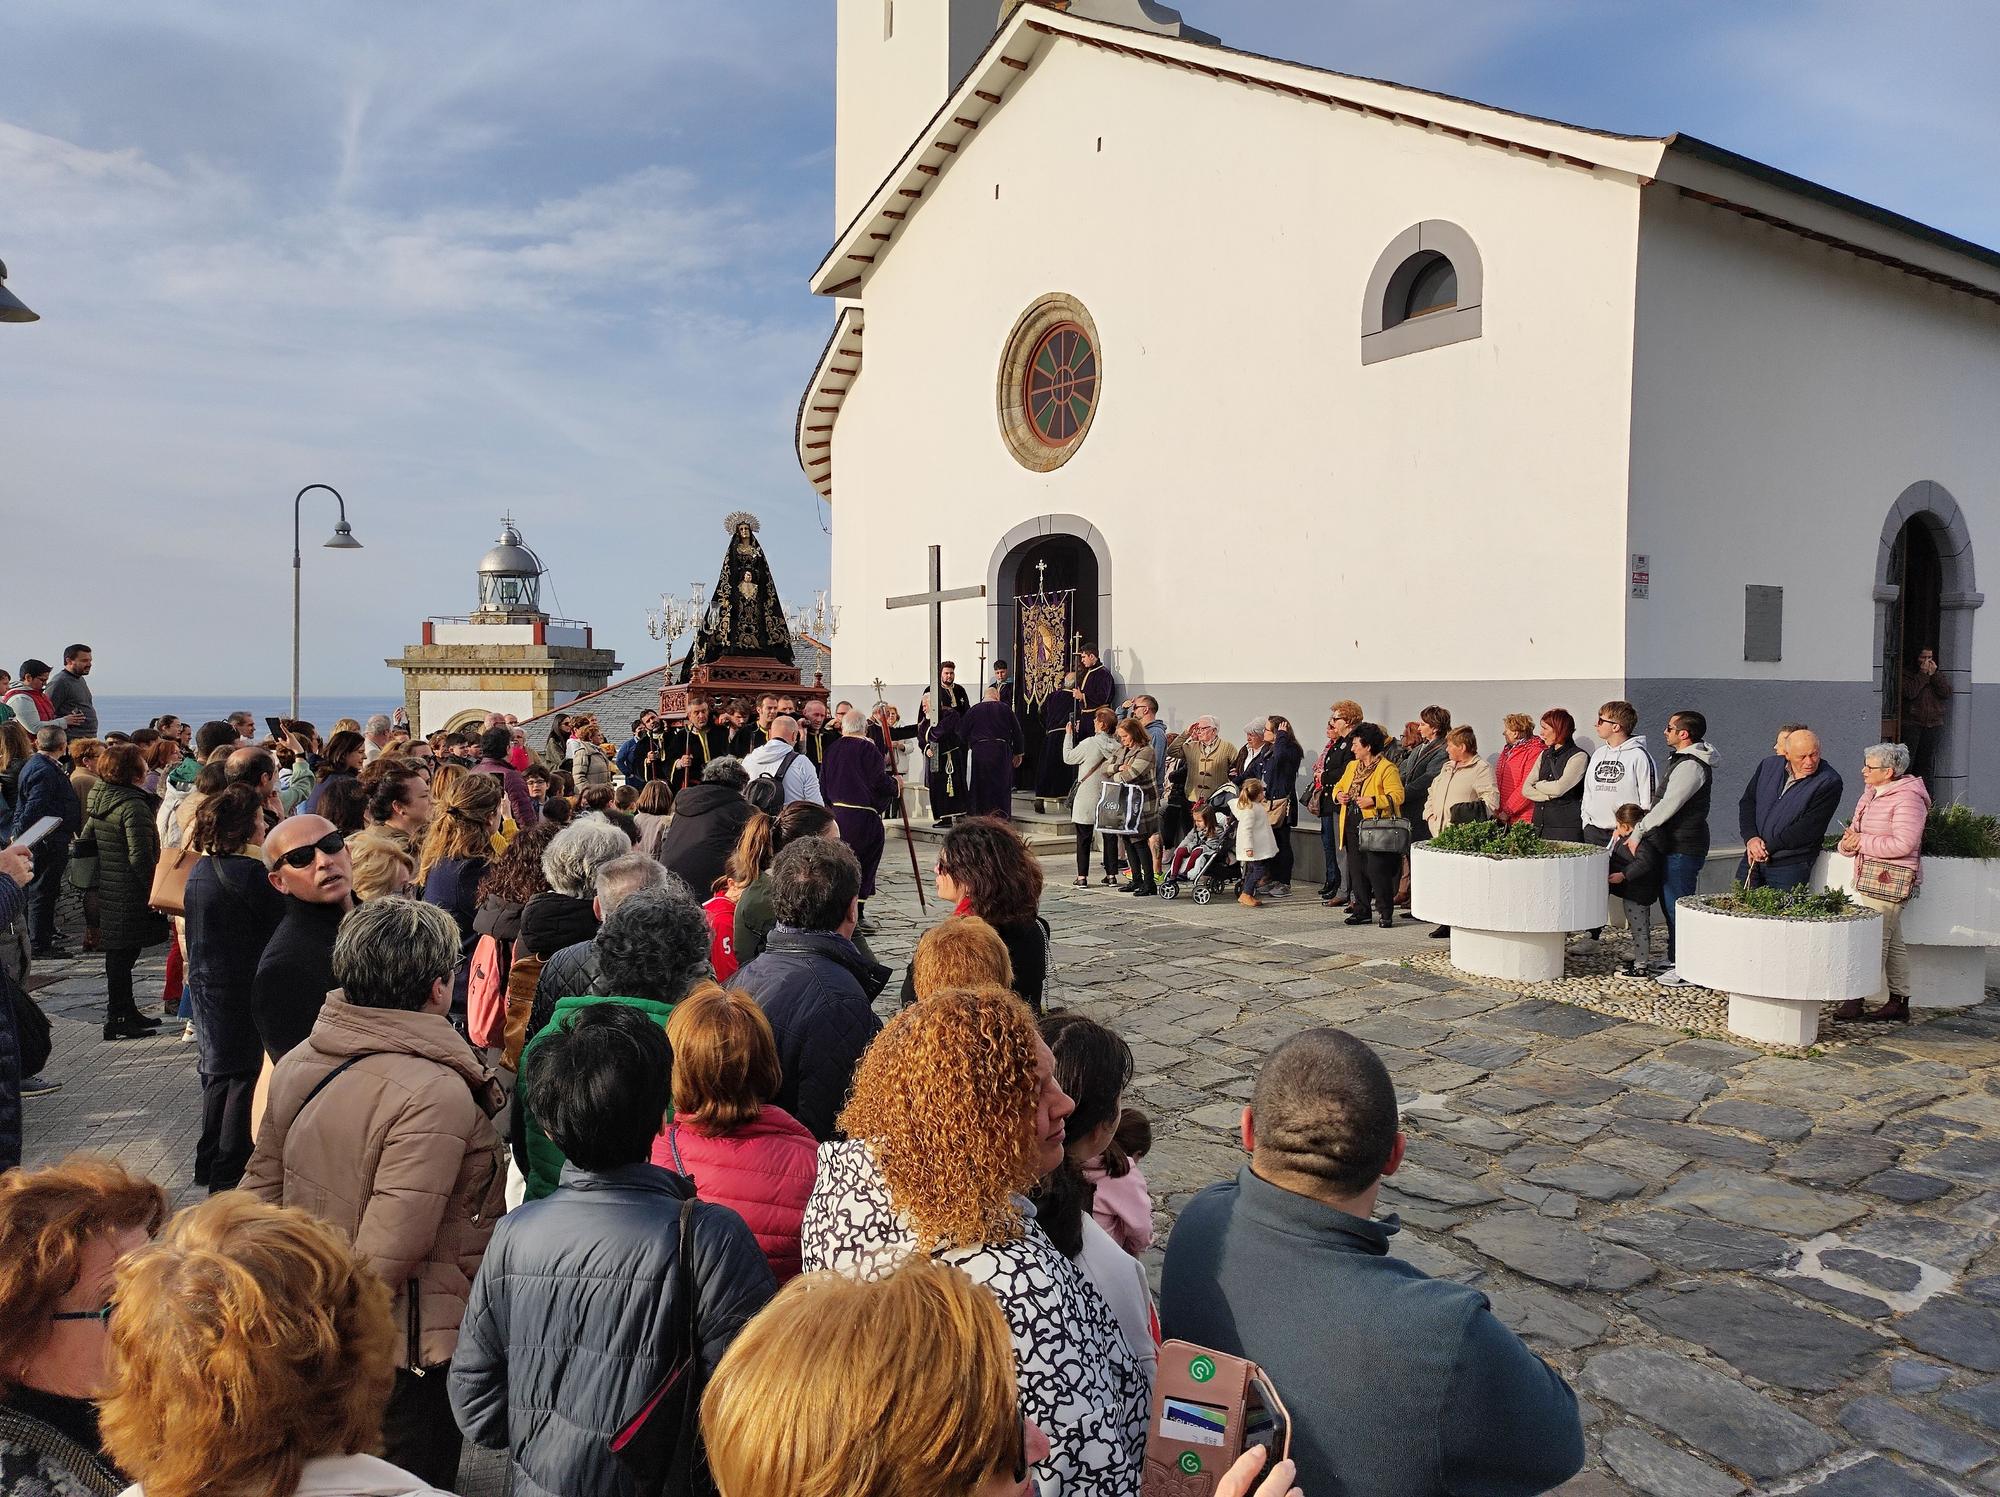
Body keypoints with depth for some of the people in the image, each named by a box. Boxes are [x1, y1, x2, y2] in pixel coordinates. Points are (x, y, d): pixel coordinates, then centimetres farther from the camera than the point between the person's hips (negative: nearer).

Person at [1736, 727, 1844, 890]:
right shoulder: (1769, 765, 6)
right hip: (1752, 858, 5)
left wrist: (1768, 848, -15)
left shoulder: (1830, 782, -10)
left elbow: (1810, 828, -16)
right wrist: (1751, 838, -8)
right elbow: (1747, 802, 9)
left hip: (1789, 866, -5)